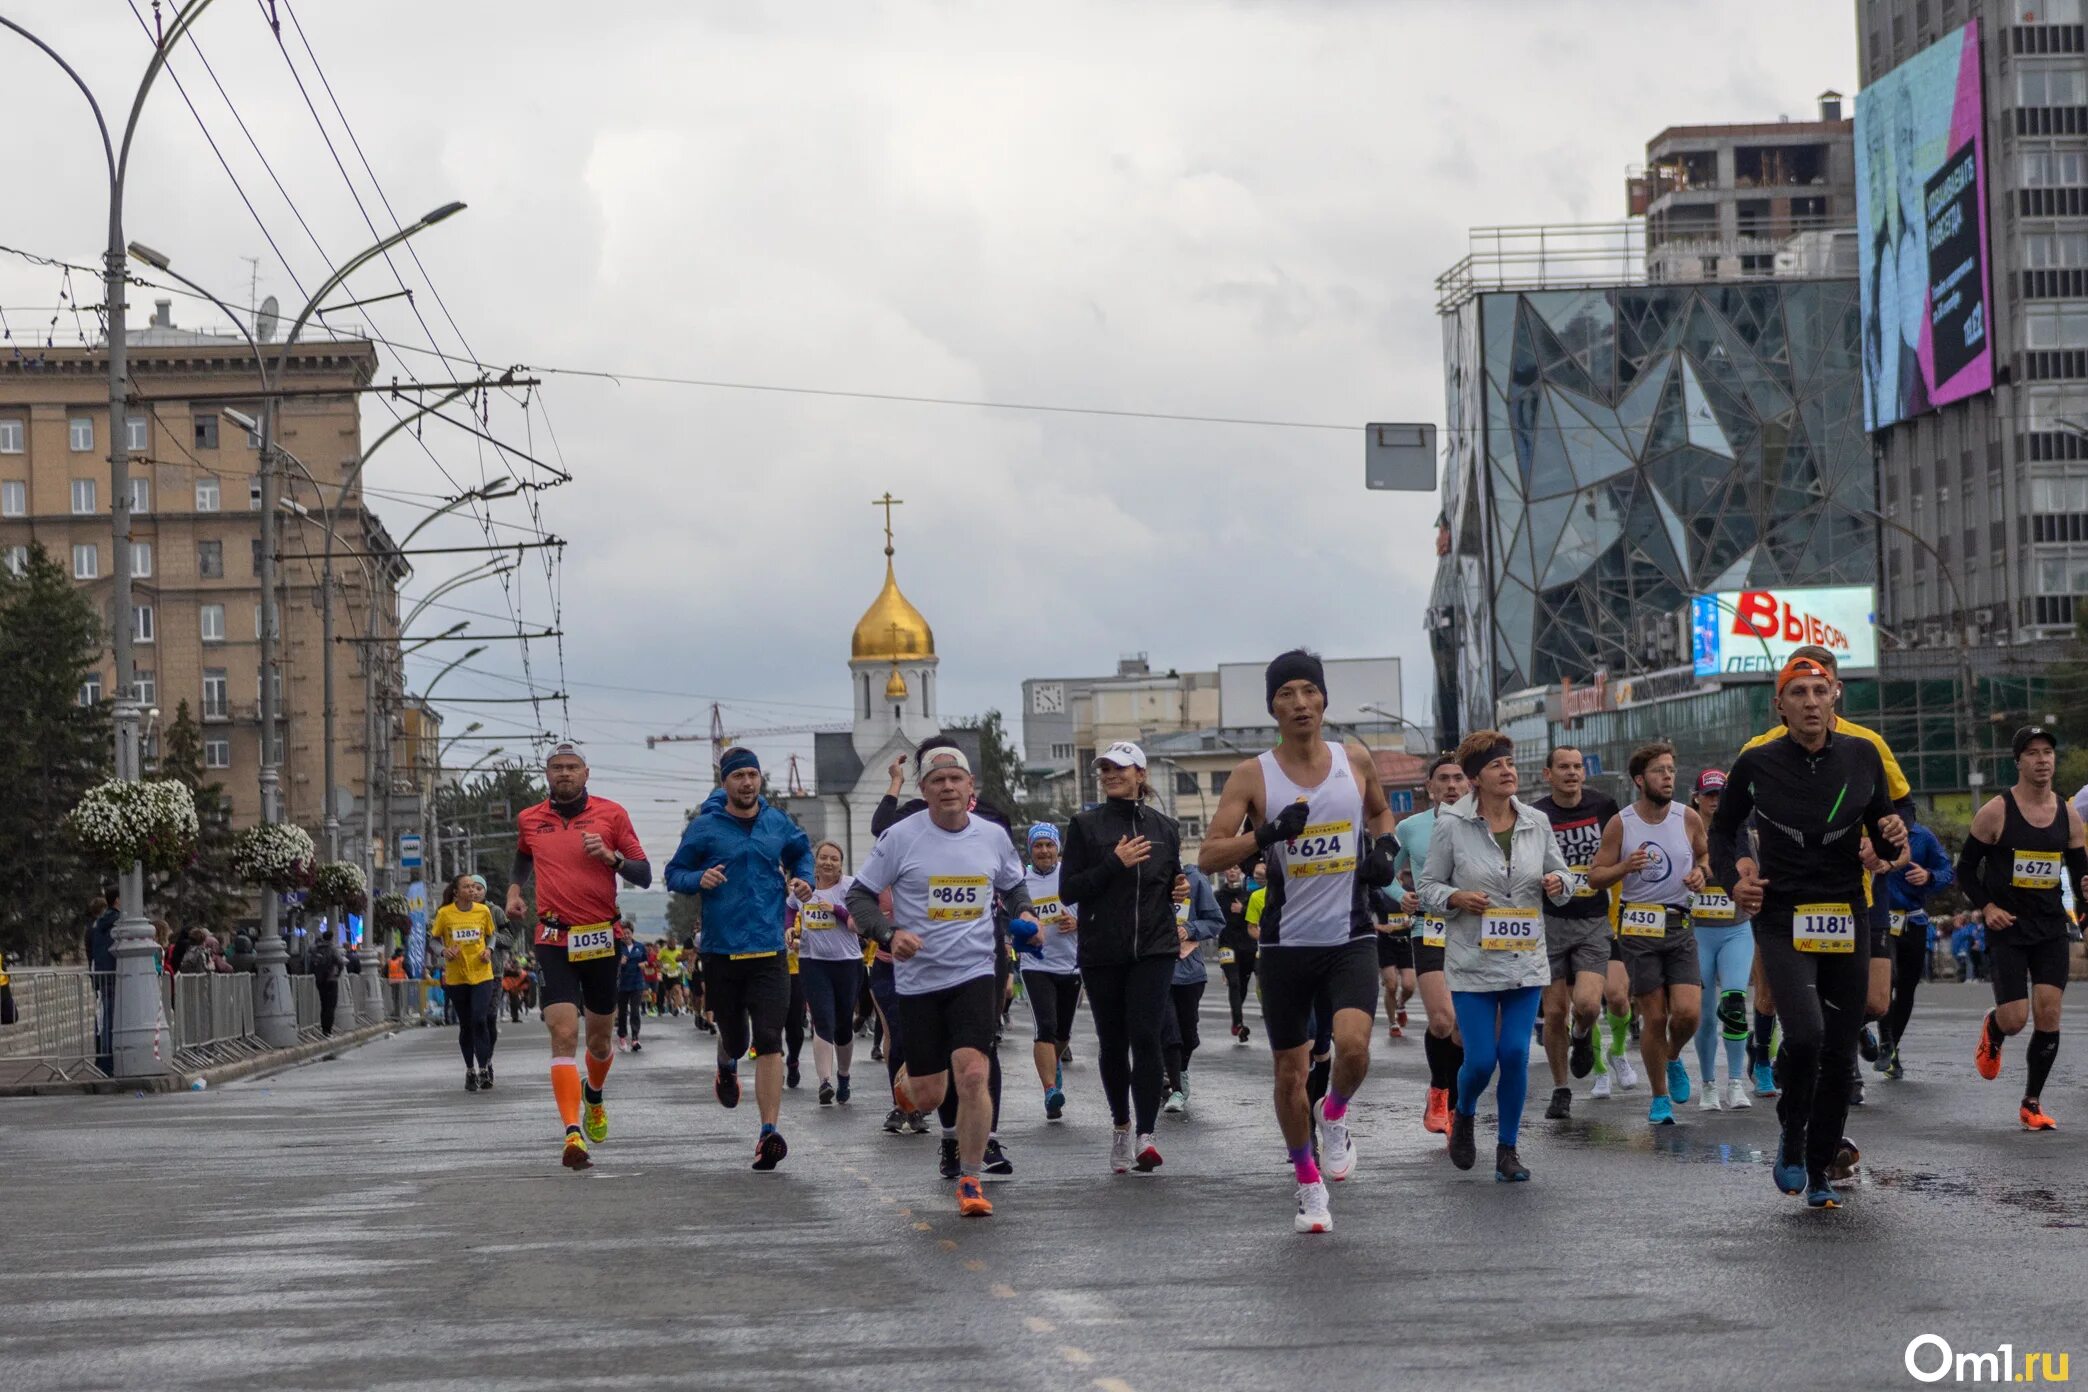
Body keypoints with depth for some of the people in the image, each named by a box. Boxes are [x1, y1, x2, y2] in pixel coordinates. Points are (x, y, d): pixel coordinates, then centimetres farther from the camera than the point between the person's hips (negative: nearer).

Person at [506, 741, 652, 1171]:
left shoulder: (611, 814, 1)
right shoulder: (529, 820, 8)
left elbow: (644, 874, 1)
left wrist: (611, 857, -16)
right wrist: (514, 889, 12)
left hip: (601, 939, 0)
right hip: (554, 941, 0)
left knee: (599, 1037, 13)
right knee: (563, 1035, -16)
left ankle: (594, 1097, 46)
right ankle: (573, 1133, -23)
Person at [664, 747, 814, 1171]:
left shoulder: (778, 825, 7)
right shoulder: (704, 828, -1)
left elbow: (802, 851, 27)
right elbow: (674, 873, 6)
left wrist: (803, 881, 8)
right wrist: (699, 879, -15)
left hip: (769, 950, 1)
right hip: (721, 951, -1)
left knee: (768, 1041, -11)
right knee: (734, 1038, 12)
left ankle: (769, 1133, -14)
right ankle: (727, 1066, 51)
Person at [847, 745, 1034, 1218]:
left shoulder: (994, 836, 3)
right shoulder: (901, 837, -7)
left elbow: (1013, 885, 22)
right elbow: (859, 896, -2)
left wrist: (1023, 913, 1)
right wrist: (890, 933, -19)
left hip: (975, 972, 1)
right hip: (917, 979, -1)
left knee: (972, 1074, -18)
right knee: (927, 1097, 3)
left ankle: (970, 1181, -5)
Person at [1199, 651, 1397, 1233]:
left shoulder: (1355, 761, 4)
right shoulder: (1252, 776, -4)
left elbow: (1380, 810, 25)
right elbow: (1208, 857, -7)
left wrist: (1385, 846, 5)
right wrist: (1266, 835, -21)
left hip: (1350, 939, 0)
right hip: (1286, 944, 0)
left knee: (1353, 1044, -23)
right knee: (1290, 1071, 6)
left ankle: (1334, 1115, 11)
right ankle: (1308, 1186, 25)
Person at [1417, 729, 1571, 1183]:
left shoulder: (1537, 822, 5)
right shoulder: (1451, 824, -5)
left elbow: (1561, 879, 15)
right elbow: (1428, 888, 1)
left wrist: (1558, 884, -8)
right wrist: (1457, 898, -19)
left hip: (1526, 960, 3)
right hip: (1472, 962, -3)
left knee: (1515, 1055, -3)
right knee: (1480, 1059, -5)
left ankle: (1508, 1148, 12)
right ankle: (1463, 1117, 28)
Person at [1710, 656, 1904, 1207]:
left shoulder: (1862, 755, 1)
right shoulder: (1757, 762, -4)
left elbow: (1881, 827, 12)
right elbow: (1723, 829, 11)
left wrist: (1895, 836, -11)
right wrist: (1734, 879, -5)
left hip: (1846, 922, 3)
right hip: (1782, 919, -3)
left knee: (1840, 1053, 5)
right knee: (1805, 1033, -23)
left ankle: (1819, 1172, 22)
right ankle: (1792, 1138, 4)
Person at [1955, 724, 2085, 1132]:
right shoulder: (1996, 812, -7)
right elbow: (1966, 868, 1)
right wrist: (1986, 906, -12)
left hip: (2051, 929, 3)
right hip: (2007, 929, -3)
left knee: (2048, 1014, -6)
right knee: (2015, 1019, -9)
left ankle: (2032, 1103, 8)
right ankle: (1991, 1031, 31)